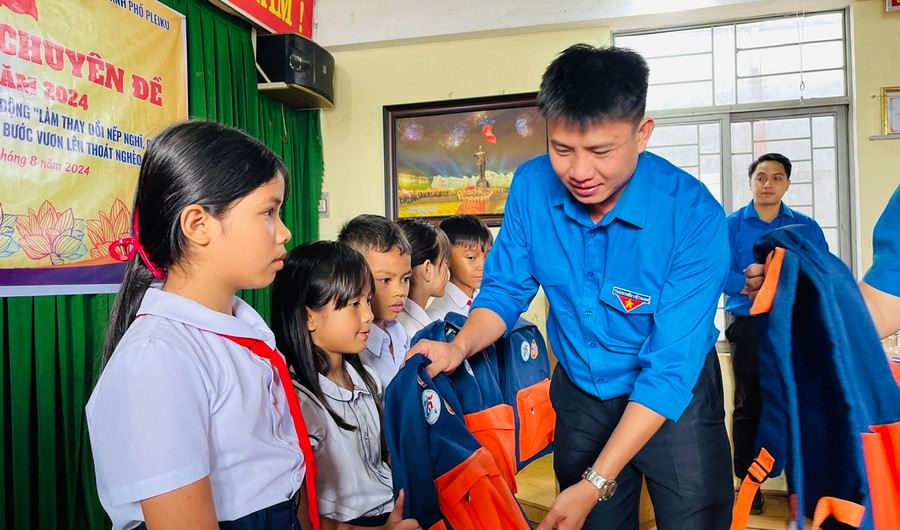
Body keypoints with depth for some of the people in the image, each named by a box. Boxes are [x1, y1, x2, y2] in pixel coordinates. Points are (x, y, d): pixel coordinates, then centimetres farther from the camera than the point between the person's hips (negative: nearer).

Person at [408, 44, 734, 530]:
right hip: (579, 391, 3)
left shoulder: (694, 216, -28)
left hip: (674, 399, -3)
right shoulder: (532, 186, -16)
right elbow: (505, 289, -5)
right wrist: (460, 347, -25)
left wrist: (595, 485, -30)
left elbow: (671, 367, -28)